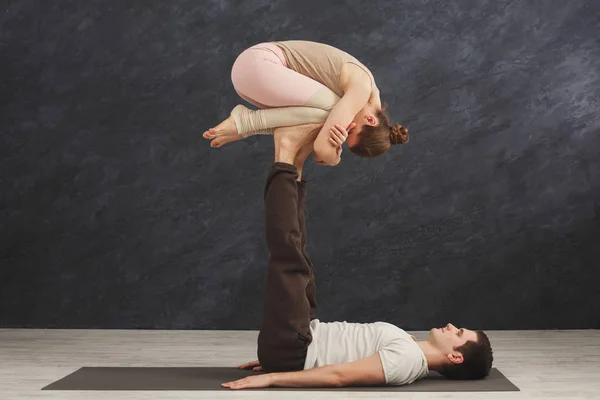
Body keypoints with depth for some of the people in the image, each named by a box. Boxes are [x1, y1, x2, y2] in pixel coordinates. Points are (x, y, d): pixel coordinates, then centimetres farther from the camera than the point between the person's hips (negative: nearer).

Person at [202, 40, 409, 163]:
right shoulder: (361, 89, -17)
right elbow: (322, 147, -22)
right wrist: (333, 159, 2)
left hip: (254, 65, 10)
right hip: (256, 64, -10)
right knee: (332, 109, -15)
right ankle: (245, 122, -11)